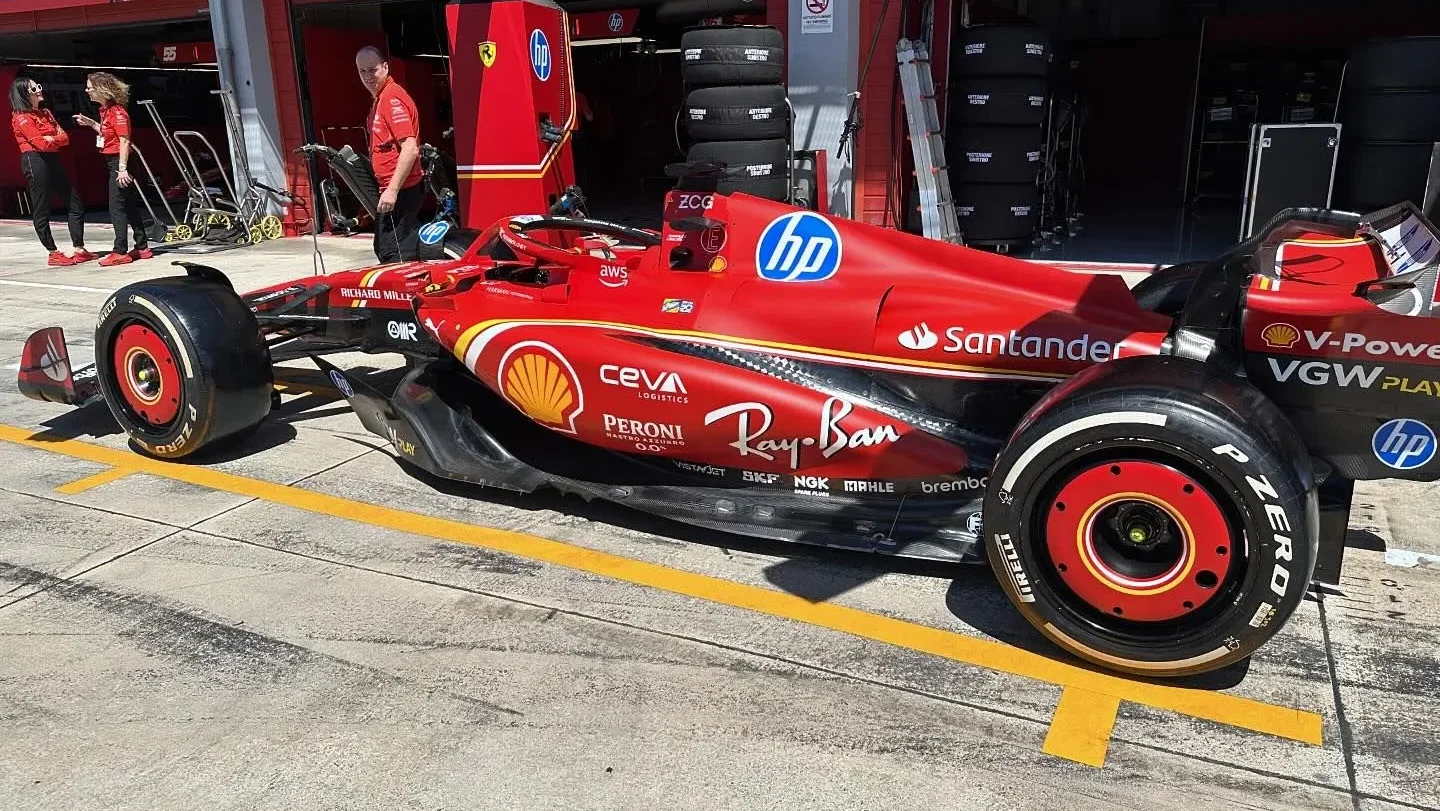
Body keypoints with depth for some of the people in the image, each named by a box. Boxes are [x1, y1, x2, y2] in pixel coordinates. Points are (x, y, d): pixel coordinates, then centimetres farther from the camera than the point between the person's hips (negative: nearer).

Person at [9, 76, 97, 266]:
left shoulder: (46, 113, 18)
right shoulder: (21, 118, -6)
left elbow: (65, 137, 8)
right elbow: (41, 143, -16)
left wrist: (52, 139, -10)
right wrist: (57, 139, 1)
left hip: (53, 160, 9)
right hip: (36, 161, -9)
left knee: (76, 202, 8)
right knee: (41, 211, -3)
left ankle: (79, 249, 12)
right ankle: (54, 254, 0)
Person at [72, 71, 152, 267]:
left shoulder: (117, 111, -15)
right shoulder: (106, 110, 13)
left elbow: (124, 141, -19)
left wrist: (122, 168, -22)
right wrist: (91, 123, 15)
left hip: (119, 161, -10)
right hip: (113, 162, 10)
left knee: (117, 207, -8)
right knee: (130, 205, 11)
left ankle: (120, 252, -6)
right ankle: (142, 247, 16)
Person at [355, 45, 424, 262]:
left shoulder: (392, 98, -14)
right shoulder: (380, 98, 18)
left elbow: (410, 149, -23)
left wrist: (392, 191, -26)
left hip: (399, 192, -11)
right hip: (392, 190, 11)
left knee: (393, 257, -11)